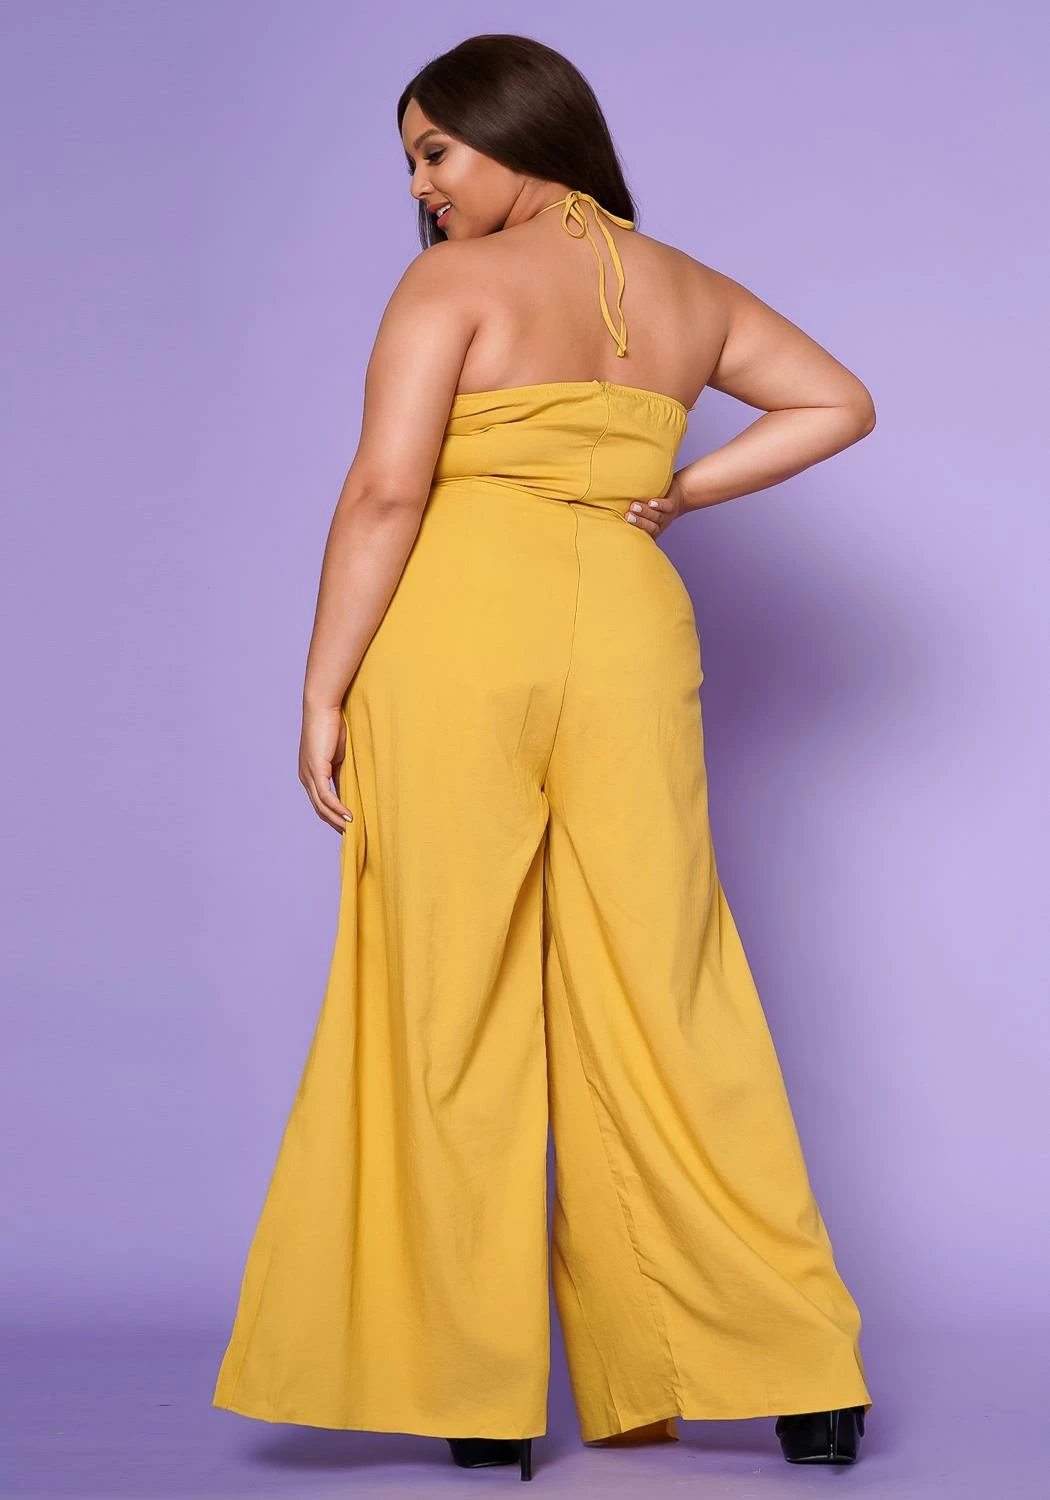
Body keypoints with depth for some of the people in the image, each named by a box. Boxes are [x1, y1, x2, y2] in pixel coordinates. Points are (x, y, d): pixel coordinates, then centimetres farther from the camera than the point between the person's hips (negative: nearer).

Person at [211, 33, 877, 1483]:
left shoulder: (452, 287, -2)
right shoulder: (688, 290, 15)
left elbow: (385, 492, -11)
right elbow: (839, 401, 20)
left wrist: (324, 690, -6)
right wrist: (681, 491, 15)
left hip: (458, 636, -4)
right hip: (626, 631, 4)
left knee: (453, 1016, 4)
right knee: (666, 1008, 8)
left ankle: (477, 1393, 9)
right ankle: (799, 1376, 11)